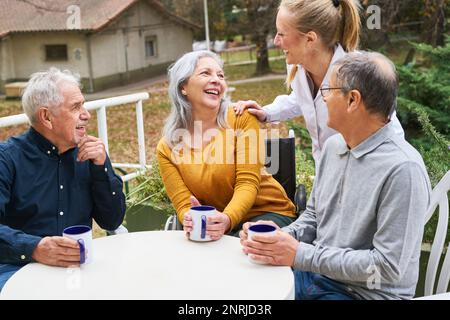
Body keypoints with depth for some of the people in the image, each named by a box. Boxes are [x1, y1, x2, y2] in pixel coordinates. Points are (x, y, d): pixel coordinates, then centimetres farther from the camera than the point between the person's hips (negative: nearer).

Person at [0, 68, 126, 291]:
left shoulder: (88, 154, 7)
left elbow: (111, 222, 5)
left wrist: (100, 166, -6)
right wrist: (34, 248, -32)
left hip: (79, 264, 3)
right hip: (20, 266, -3)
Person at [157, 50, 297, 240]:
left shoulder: (242, 118, -8)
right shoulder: (167, 147, -3)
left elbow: (248, 183, -15)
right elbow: (184, 204, -6)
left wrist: (227, 219, -35)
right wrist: (192, 220, -32)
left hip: (268, 212, -2)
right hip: (217, 223, 2)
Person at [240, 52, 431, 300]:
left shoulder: (402, 169, -21)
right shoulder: (334, 145, 4)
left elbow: (388, 267, -21)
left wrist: (300, 254, -22)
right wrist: (279, 236, -6)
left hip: (365, 291, -7)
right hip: (315, 272, 7)